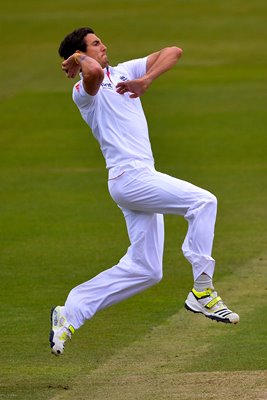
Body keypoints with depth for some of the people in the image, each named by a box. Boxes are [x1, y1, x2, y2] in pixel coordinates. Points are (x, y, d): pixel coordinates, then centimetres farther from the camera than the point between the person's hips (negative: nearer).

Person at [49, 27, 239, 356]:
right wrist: (78, 59, -10)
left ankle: (70, 313, 12)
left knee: (144, 269, 10)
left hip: (142, 178, 9)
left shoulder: (125, 72, 17)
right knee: (203, 201, -20)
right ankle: (202, 292, -18)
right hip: (130, 176, -9)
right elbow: (94, 72, -32)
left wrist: (146, 80, -7)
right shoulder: (83, 91, -6)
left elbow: (173, 52, 8)